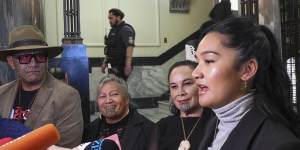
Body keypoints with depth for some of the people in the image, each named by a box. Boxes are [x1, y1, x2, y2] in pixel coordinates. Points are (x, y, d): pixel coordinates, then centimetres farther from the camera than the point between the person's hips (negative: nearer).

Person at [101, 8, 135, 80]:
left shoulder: (126, 30, -12)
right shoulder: (113, 30, 18)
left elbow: (130, 47, -22)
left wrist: (128, 65, -29)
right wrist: (105, 62, 21)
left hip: (121, 67, -9)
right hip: (113, 66, 9)